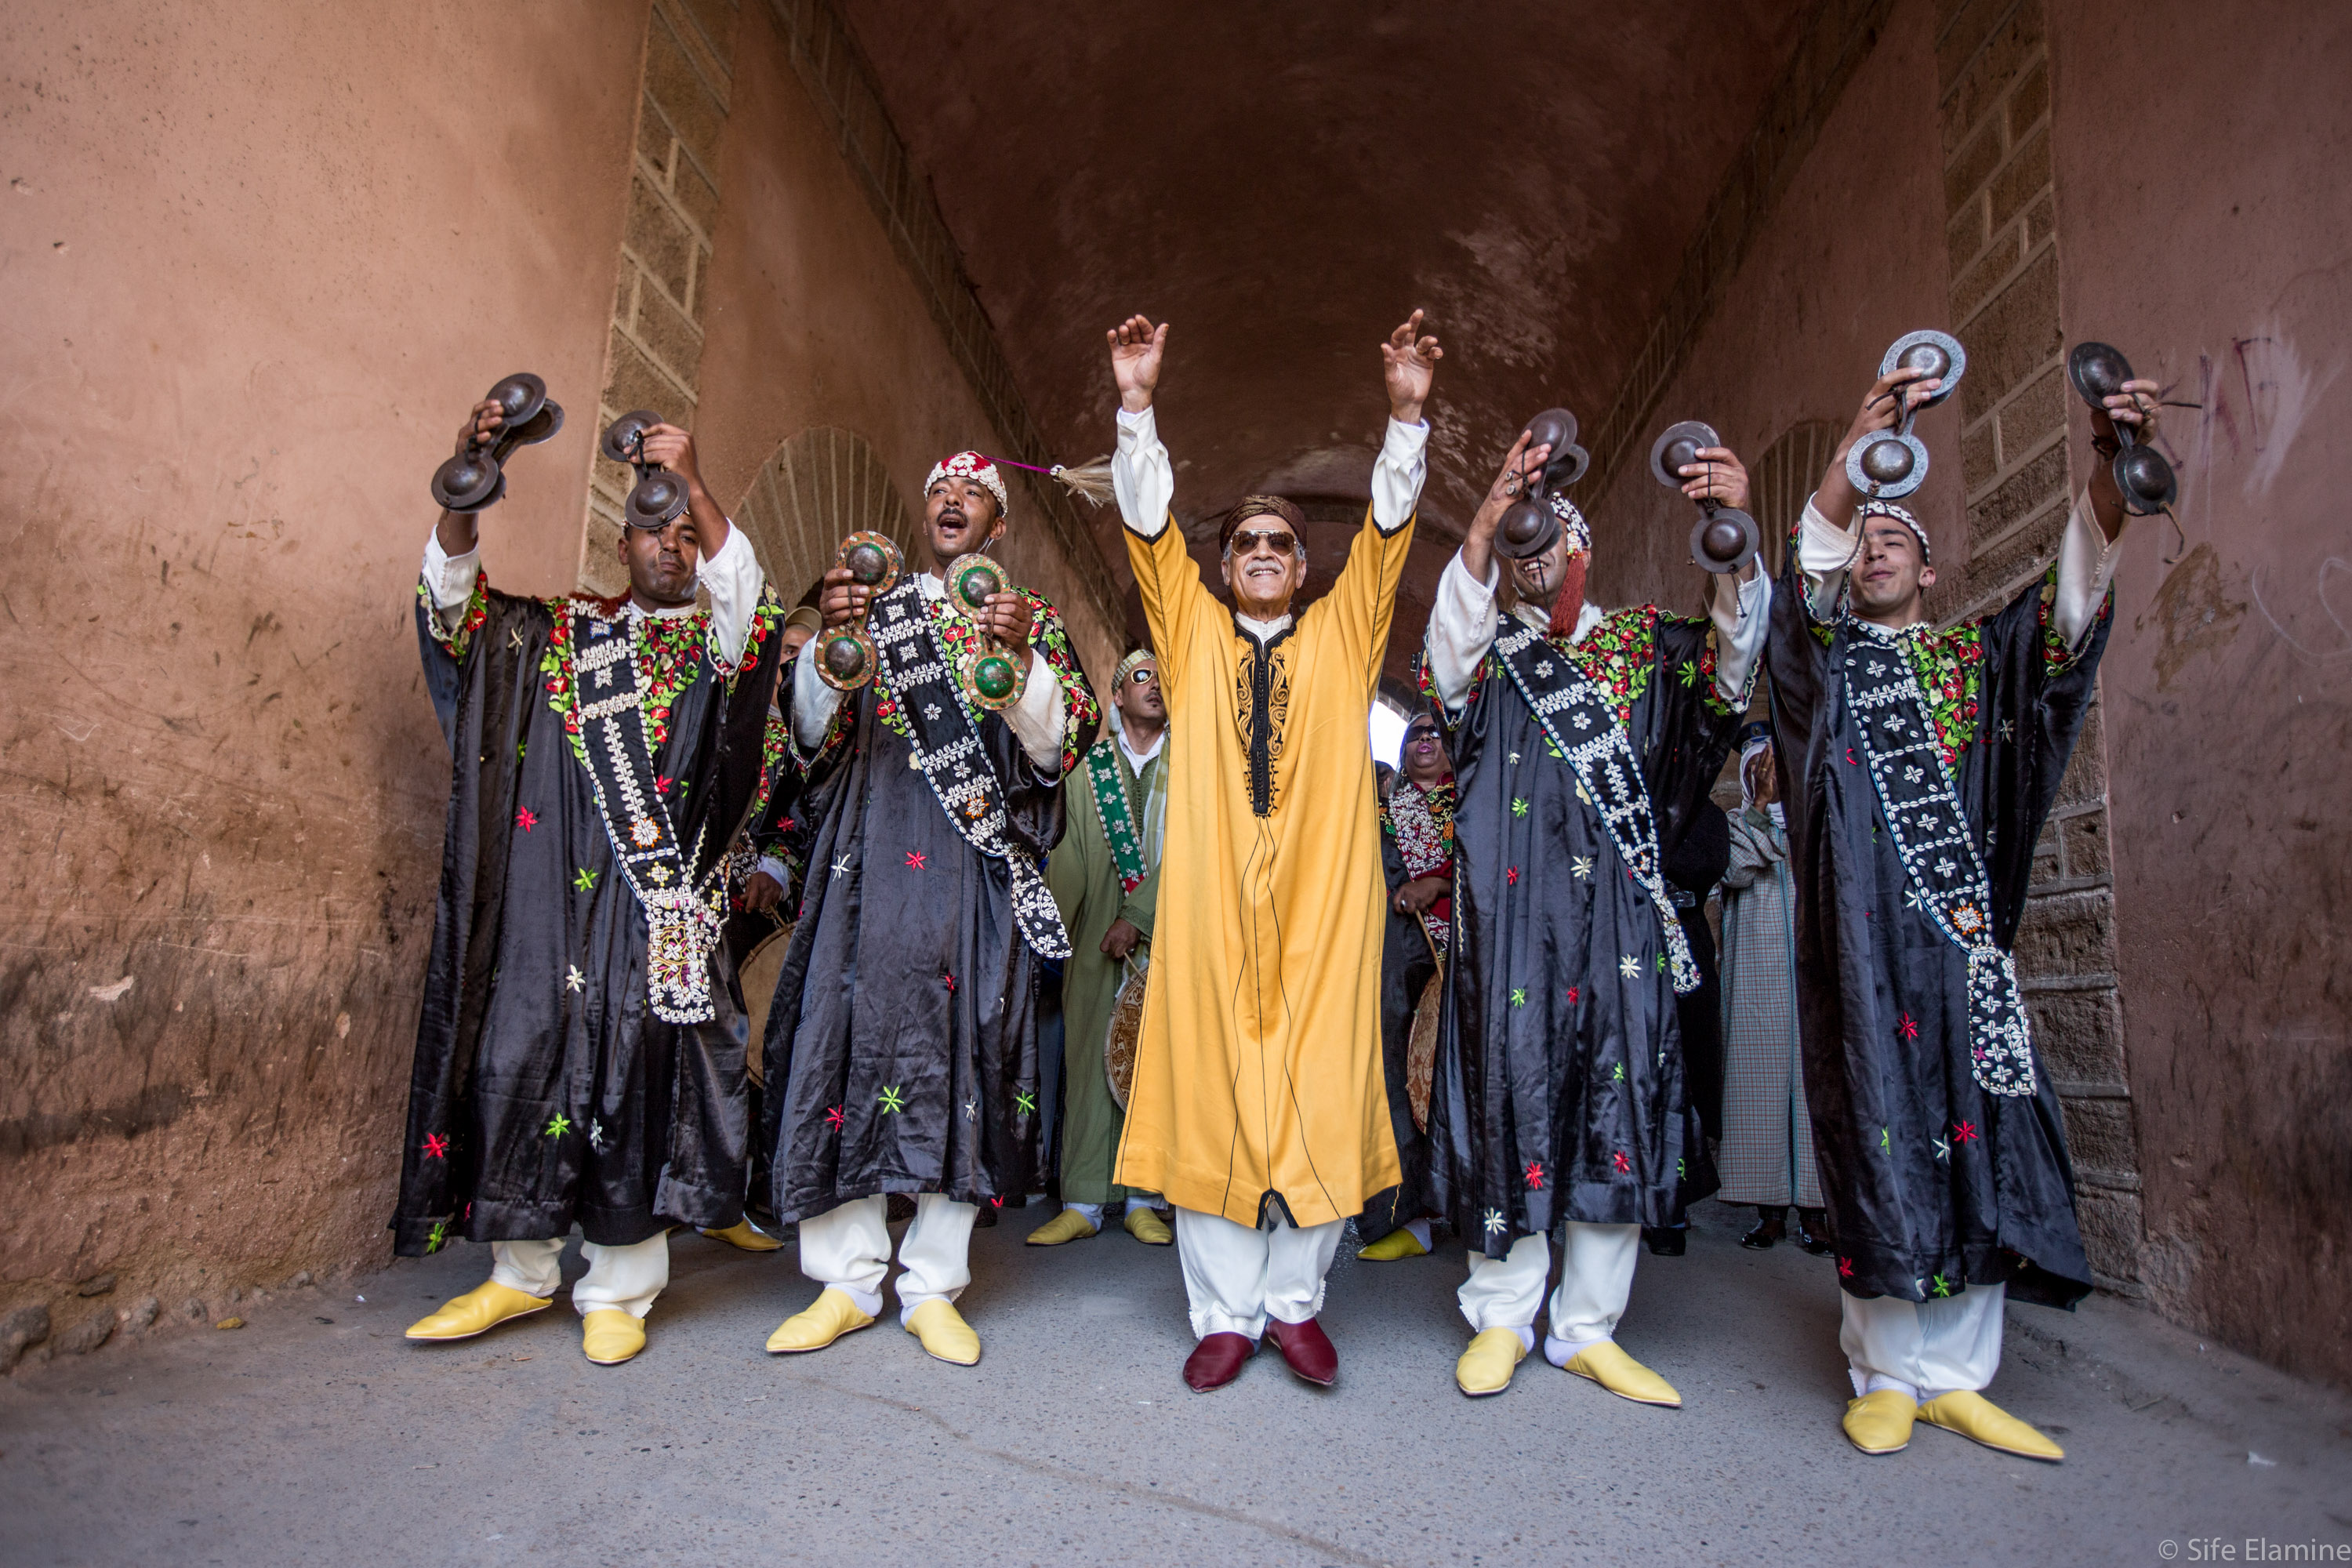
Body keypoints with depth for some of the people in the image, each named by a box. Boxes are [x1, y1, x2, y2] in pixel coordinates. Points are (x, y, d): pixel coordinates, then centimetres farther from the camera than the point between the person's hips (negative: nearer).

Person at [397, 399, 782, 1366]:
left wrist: (694, 482, -17)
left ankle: (619, 1289, 10)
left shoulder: (713, 641, 11)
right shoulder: (556, 635, 17)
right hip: (547, 892, 2)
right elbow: (453, 597, 6)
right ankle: (521, 1270, 20)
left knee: (637, 1066, -2)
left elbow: (743, 594, -9)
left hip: (656, 896, -2)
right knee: (522, 1054, 3)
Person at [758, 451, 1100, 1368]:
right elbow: (815, 734, 5)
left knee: (959, 1047, -2)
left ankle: (933, 1285, 9)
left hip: (976, 866, -1)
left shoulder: (1031, 620, 13)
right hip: (872, 857, 1)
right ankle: (847, 1281, 9)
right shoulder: (873, 610, 16)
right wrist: (830, 640, -13)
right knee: (854, 1033, -3)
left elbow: (1057, 744, -2)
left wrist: (1020, 656, -19)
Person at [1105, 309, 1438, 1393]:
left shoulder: (1342, 634, 16)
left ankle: (1295, 1300, 17)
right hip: (1211, 897, 0)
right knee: (1207, 1098, 0)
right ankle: (1225, 1313, 12)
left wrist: (1407, 415, -4)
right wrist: (1137, 405, -2)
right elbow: (1149, 524, 7)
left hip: (1321, 897, 0)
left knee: (1320, 1099, 1)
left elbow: (1386, 529, 7)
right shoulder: (1194, 633, 14)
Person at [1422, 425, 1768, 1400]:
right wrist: (1487, 515, -28)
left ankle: (1587, 1328, 16)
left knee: (1618, 1093, 3)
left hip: (1620, 913, 2)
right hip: (1511, 913, -2)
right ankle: (1502, 1318, 13)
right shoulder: (1485, 650, 11)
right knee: (1513, 1087, -1)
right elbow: (1454, 630, -12)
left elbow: (1732, 660, -5)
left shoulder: (1642, 646, 14)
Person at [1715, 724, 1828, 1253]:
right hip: (1756, 971, 0)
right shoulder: (1735, 825, 14)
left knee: (1811, 1072, -6)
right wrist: (1762, 805, -6)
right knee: (1760, 1074, -3)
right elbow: (1736, 872, -5)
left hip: (1810, 965, 0)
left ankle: (1812, 1206, -1)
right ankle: (1771, 1206, 2)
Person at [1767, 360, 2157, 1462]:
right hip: (1864, 927, -3)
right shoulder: (1825, 657, 12)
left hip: (1962, 926, 3)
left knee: (1981, 1132, 0)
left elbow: (2074, 594, 1)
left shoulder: (1978, 658, 18)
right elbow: (1806, 571, -8)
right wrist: (1862, 440, -22)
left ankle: (1955, 1376, 10)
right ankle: (1887, 1371, 5)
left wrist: (2111, 466, -17)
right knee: (1880, 1126, -4)